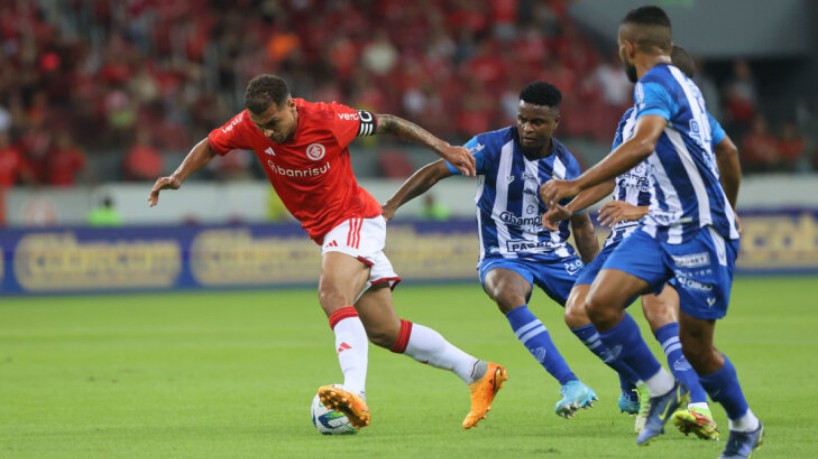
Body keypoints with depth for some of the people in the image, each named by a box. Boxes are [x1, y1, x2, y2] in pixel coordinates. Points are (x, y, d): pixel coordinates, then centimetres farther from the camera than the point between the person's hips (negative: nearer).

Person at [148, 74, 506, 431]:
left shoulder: (329, 120, -22)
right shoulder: (249, 126, -10)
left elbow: (386, 124, -9)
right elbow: (210, 146, 7)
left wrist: (443, 149, -6)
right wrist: (178, 177, -10)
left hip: (354, 220, -7)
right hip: (326, 233, 7)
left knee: (332, 295, -34)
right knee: (384, 331, 8)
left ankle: (355, 392, -48)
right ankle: (477, 372, 19)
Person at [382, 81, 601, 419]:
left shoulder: (566, 165, -2)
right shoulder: (494, 147, -13)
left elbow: (581, 225, 9)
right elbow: (437, 171, -13)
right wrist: (392, 205, -23)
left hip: (556, 255, 4)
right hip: (504, 256, -3)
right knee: (506, 293, -38)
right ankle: (571, 386, -44)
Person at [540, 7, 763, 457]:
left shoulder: (654, 84, -15)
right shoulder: (683, 84, 15)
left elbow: (643, 143, -36)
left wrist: (576, 185, -40)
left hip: (700, 232, -9)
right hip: (660, 227, 9)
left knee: (695, 347, 0)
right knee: (600, 303, -9)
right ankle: (660, 387, 6)